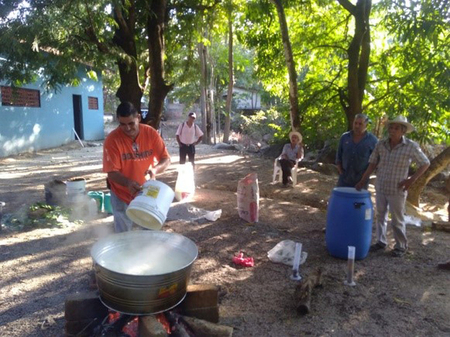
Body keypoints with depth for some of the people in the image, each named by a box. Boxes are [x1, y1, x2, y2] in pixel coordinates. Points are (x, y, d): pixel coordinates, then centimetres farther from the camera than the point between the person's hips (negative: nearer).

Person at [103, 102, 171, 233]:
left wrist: (155, 169, -30)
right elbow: (112, 172, -18)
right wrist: (128, 183, -37)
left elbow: (166, 159, -8)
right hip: (122, 195, -2)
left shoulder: (151, 133, -12)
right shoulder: (112, 139, -19)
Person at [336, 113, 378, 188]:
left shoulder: (372, 140, -3)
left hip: (361, 180, -2)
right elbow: (338, 157, 10)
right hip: (344, 179, 2)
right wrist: (341, 172, 3)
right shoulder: (344, 137, 5)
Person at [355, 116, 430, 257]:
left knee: (397, 220, 7)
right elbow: (372, 164, 3)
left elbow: (425, 163, -2)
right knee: (380, 217, 15)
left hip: (397, 190, -4)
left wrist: (411, 179, -9)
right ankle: (381, 242, 31)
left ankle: (401, 246, 25)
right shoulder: (381, 144, -3)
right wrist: (362, 181, 1)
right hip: (380, 188, 4)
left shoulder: (411, 146, -11)